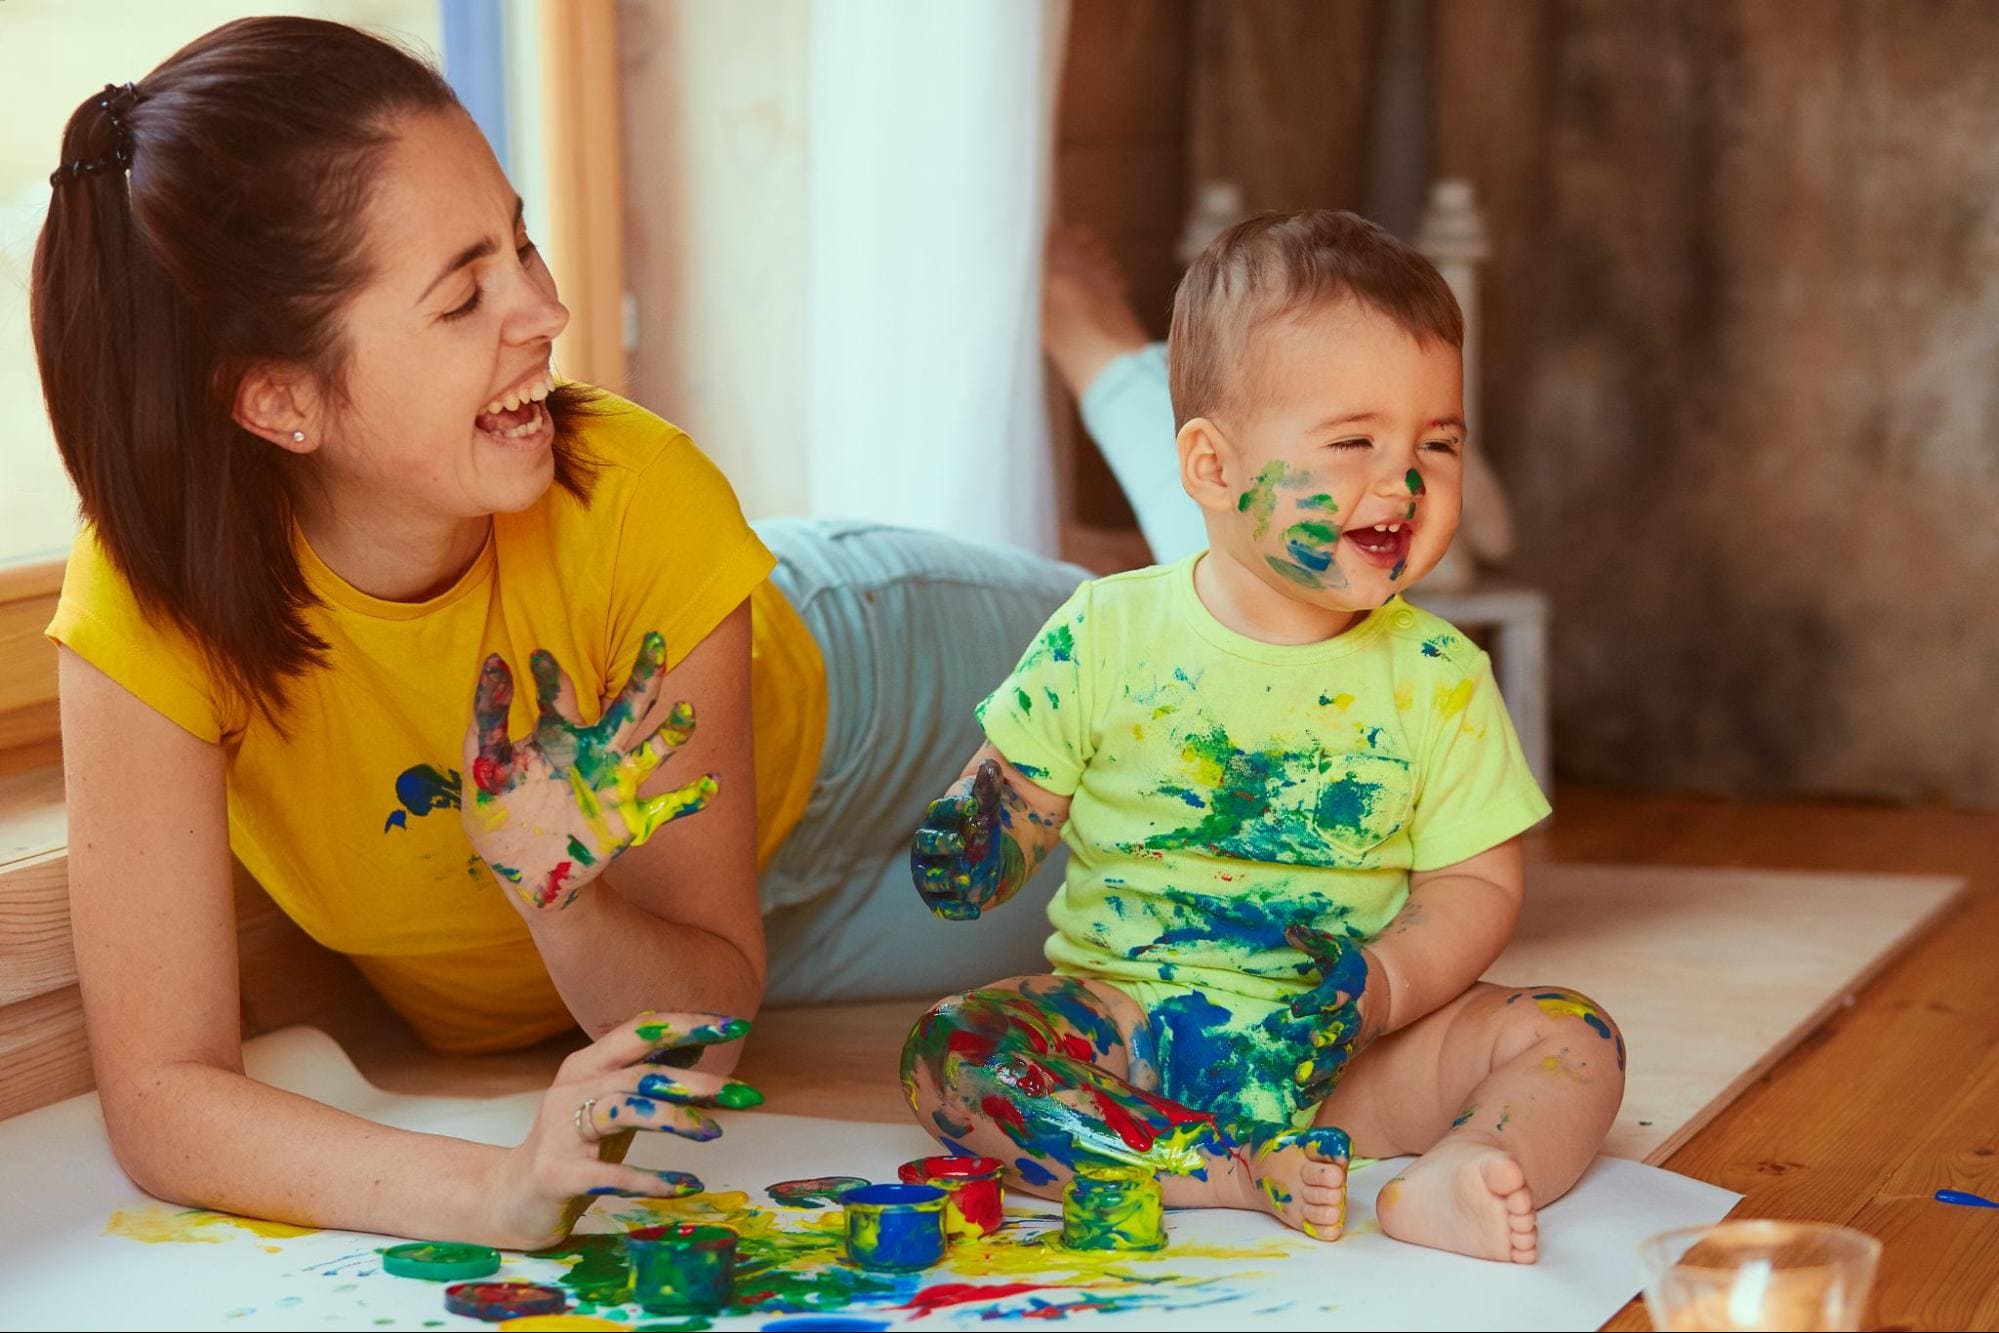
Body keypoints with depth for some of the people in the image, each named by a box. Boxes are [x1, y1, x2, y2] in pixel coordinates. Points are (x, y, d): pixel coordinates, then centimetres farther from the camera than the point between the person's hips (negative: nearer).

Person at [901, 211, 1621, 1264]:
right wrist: (976, 845, -20)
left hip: (1333, 1050, 1)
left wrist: (1380, 986, -19)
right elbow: (1019, 794, 5)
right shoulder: (1107, 635, -3)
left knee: (1572, 1040, -18)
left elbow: (1478, 882, 0)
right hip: (1126, 1024, -1)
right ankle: (1240, 1174, -34)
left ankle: (1440, 1186, -45)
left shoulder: (1439, 678, -1)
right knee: (945, 1055, -26)